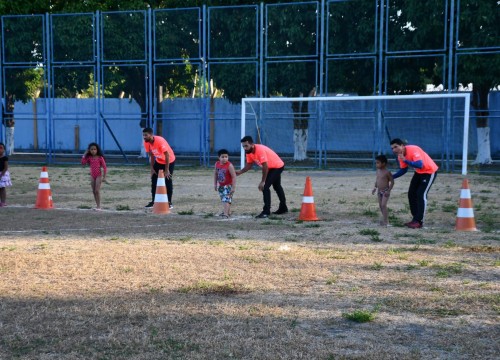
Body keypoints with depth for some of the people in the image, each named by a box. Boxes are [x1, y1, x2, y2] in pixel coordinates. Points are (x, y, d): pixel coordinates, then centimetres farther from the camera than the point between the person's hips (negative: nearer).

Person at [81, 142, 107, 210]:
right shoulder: (89, 158, 3)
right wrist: (84, 154, -8)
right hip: (92, 176, 5)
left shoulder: (100, 158, -10)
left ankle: (99, 206, -7)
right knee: (94, 191, 7)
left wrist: (104, 177, -13)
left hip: (99, 175, -5)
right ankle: (97, 205, 14)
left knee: (97, 191, -10)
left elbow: (104, 168, -9)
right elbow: (83, 163, -6)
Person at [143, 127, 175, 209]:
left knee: (168, 180, -10)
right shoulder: (146, 143, -13)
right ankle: (153, 201, 10)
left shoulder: (160, 141, -32)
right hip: (158, 161, 6)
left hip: (169, 161, -6)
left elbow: (167, 155, -28)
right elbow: (151, 156, 0)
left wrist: (166, 170, -27)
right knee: (154, 180, 2)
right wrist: (152, 168, -2)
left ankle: (169, 202, -1)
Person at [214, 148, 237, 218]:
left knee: (226, 199, -15)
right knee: (223, 199, 17)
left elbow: (234, 176, -21)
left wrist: (233, 187, -22)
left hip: (228, 185, -7)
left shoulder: (229, 165, -22)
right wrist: (215, 184, 13)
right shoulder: (217, 164, -3)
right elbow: (215, 174, 12)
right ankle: (228, 212, 33)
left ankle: (225, 214, -19)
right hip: (221, 185, 7)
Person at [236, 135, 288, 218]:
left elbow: (265, 166, -36)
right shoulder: (249, 152, -9)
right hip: (271, 167, 10)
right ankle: (283, 208, 42)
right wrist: (240, 172, -17)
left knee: (265, 187, -20)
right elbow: (249, 165, -1)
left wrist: (262, 181, -32)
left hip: (277, 166, -10)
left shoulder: (260, 150, -35)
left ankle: (266, 211, -18)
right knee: (277, 186, 24)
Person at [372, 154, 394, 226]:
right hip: (379, 191, 7)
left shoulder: (387, 172, -16)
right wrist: (375, 187, 13)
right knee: (380, 205, 9)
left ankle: (385, 221, -9)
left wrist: (388, 190, -18)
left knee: (383, 205, -13)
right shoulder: (378, 171, 5)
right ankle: (385, 219, 20)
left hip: (385, 191, -7)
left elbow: (392, 182, -12)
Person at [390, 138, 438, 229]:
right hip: (419, 172, 9)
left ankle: (419, 221, -9)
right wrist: (391, 177, -4)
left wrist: (405, 160, -46)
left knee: (421, 194, -14)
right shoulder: (401, 155, -5)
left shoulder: (413, 150, -30)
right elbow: (403, 170, 7)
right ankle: (415, 218, 15)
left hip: (430, 171, -9)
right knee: (411, 193, 5)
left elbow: (420, 165, -42)